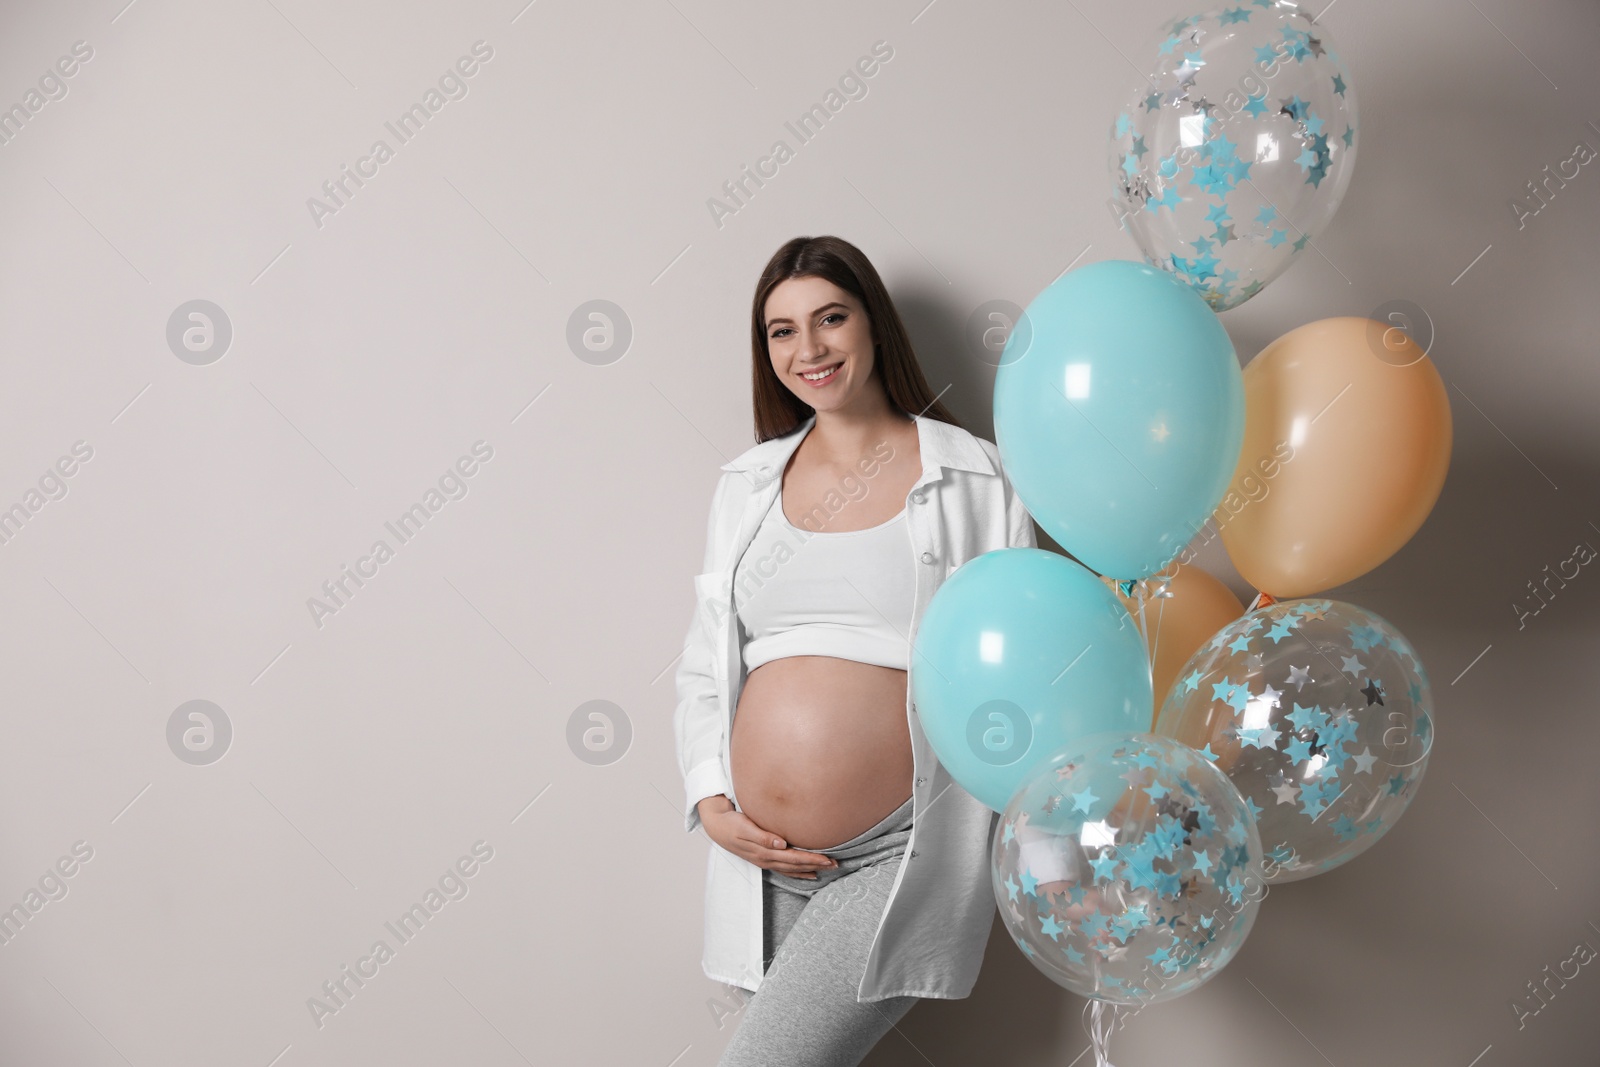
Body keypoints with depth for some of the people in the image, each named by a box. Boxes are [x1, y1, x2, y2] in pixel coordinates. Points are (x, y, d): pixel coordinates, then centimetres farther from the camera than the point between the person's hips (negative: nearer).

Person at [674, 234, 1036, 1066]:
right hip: (762, 861, 4)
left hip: (900, 857, -4)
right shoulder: (746, 482, 11)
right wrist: (709, 802, 1)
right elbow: (705, 662, 13)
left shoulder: (972, 476, 0)